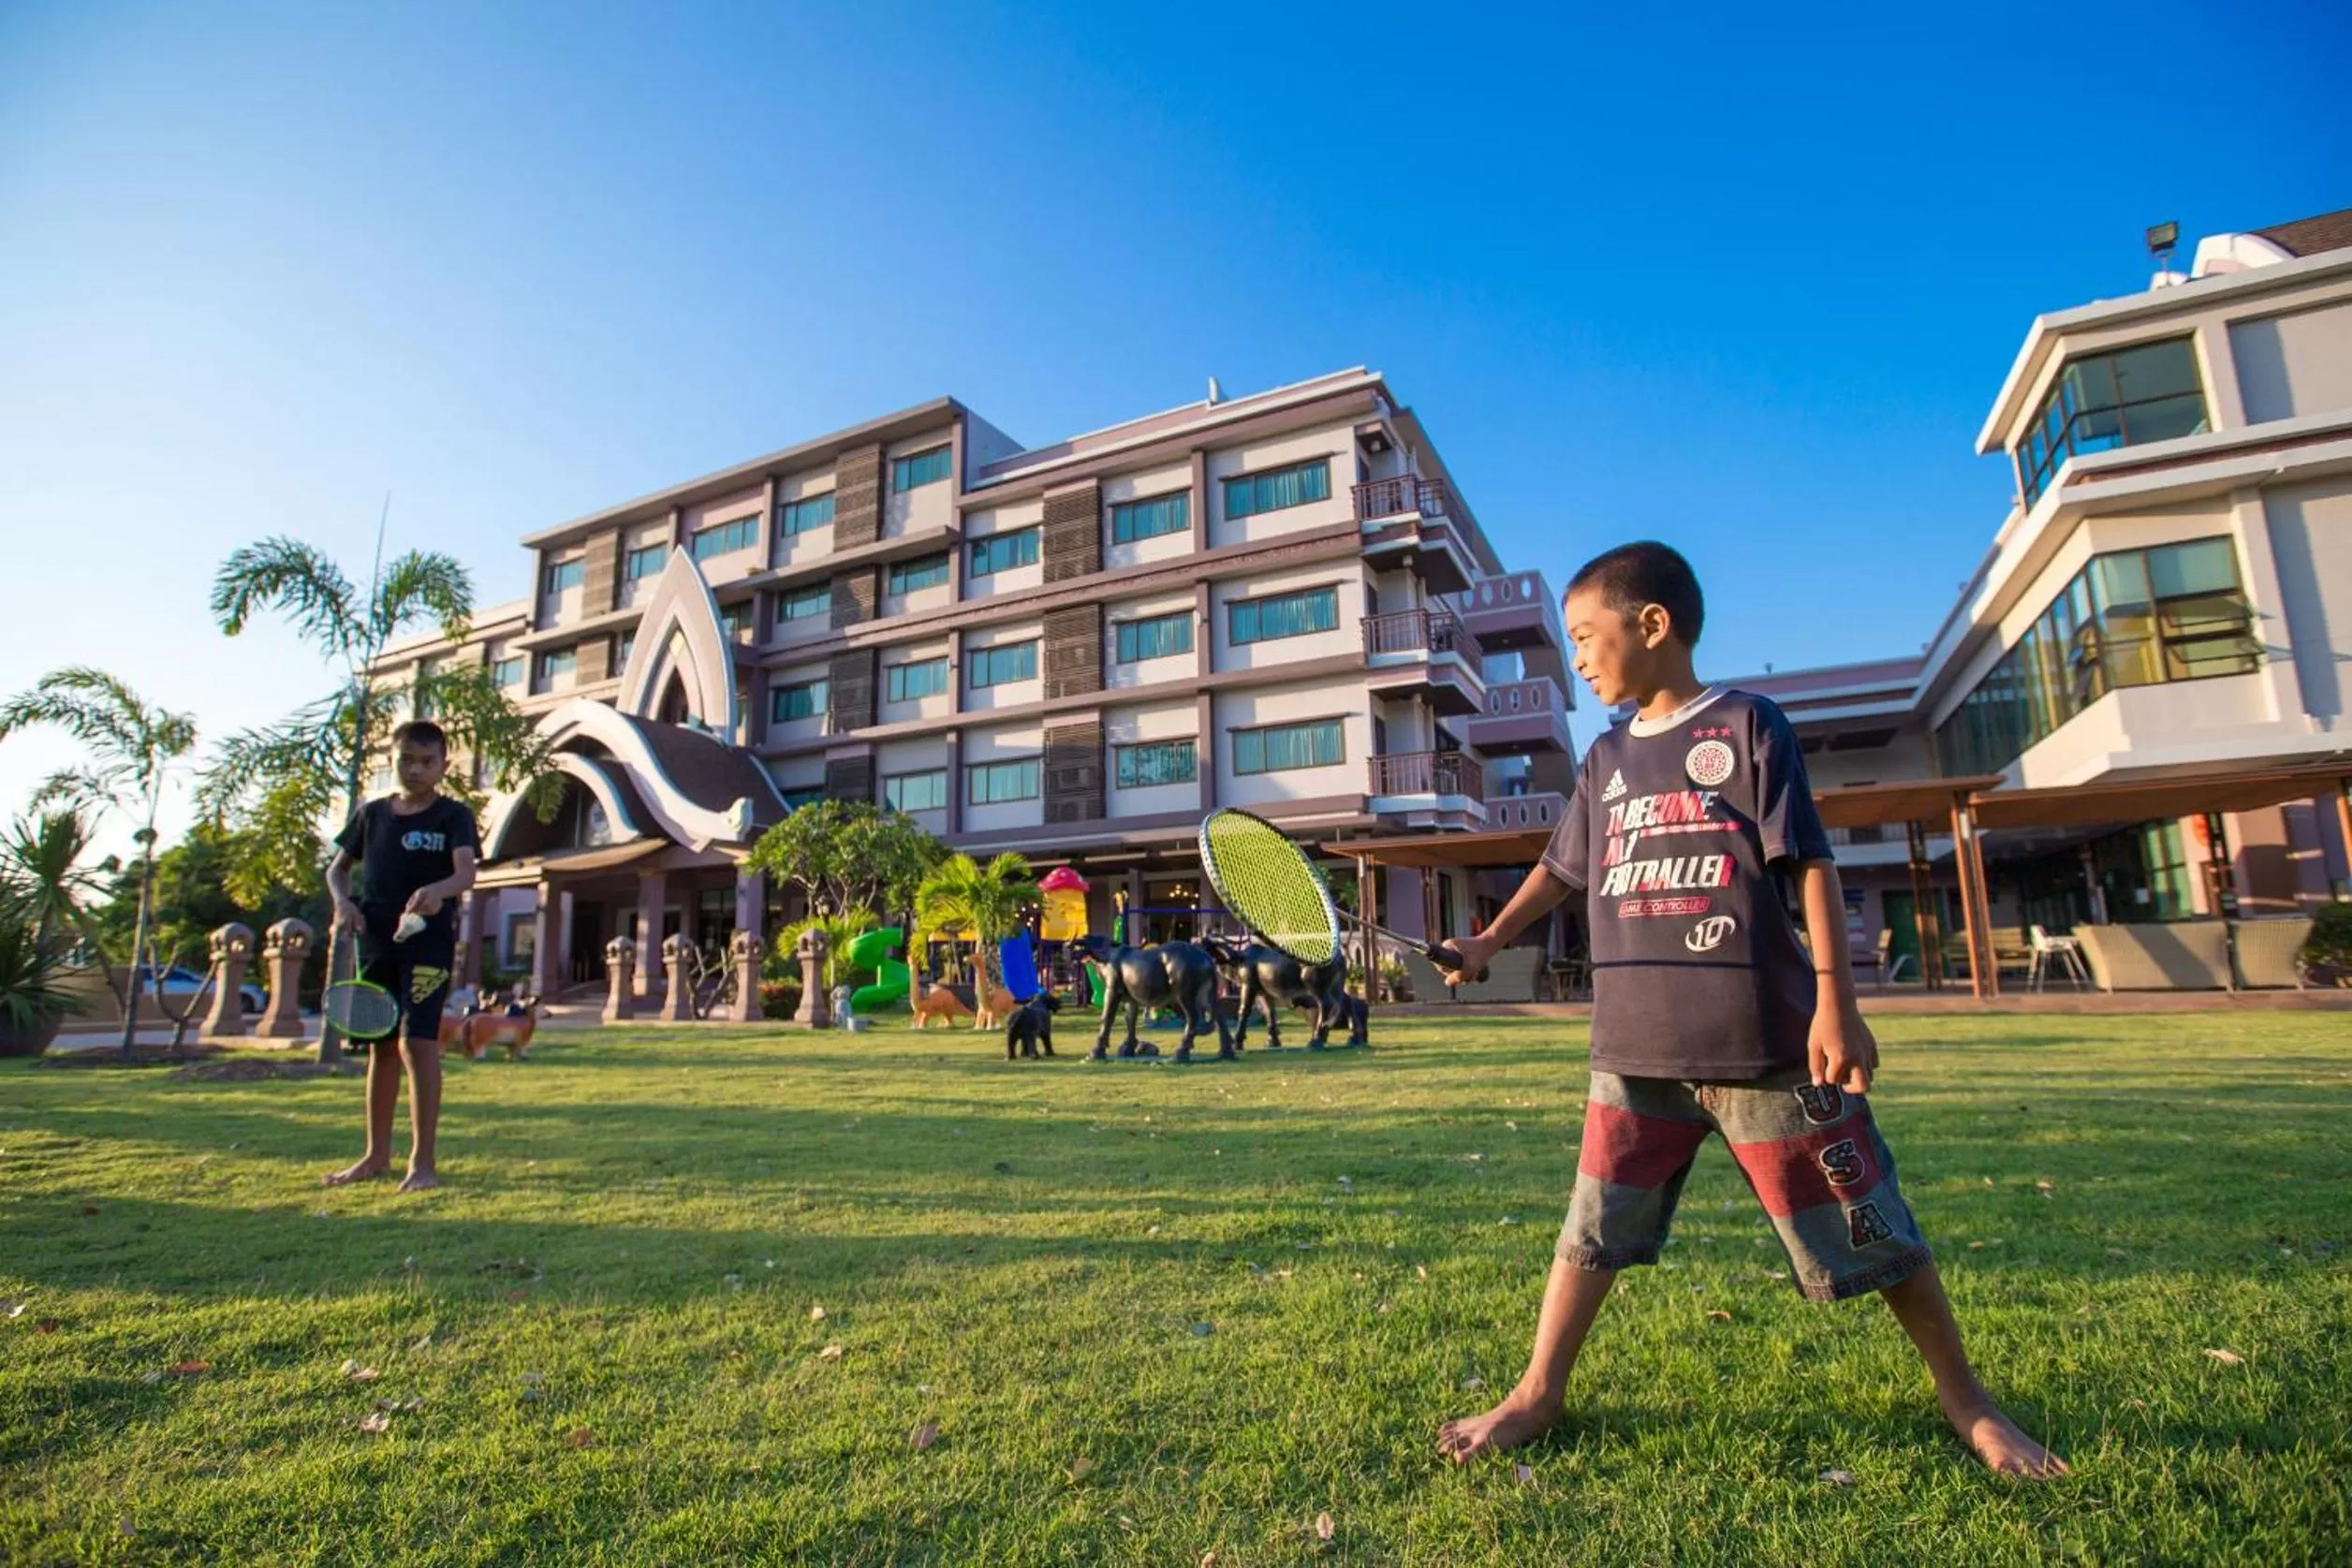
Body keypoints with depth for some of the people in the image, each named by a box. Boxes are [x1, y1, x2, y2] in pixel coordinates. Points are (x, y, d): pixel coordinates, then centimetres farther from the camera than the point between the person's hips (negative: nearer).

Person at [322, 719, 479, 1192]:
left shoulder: (453, 815, -4)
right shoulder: (371, 814, 10)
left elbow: (466, 871, -18)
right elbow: (337, 868, 20)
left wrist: (438, 891, -40)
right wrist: (342, 901, -2)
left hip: (429, 942, -5)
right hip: (376, 941, 5)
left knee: (418, 1042, -12)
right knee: (380, 1046, 13)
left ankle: (423, 1162, -6)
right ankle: (377, 1154, 25)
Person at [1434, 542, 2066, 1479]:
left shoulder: (1746, 725, -2)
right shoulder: (1608, 758, 13)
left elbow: (1811, 864, -6)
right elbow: (1563, 868, 25)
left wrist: (1835, 1001, -12)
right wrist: (1488, 942, 24)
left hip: (1765, 1037, -4)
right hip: (1636, 1048, 4)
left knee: (1865, 1228, 10)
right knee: (1594, 1226, 6)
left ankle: (1964, 1399, 32)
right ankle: (1539, 1394, 19)